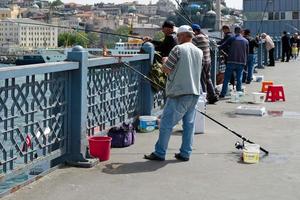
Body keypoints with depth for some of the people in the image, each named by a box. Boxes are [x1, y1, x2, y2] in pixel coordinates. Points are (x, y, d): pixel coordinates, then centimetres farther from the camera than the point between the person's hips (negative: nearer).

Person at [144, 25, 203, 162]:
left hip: (179, 93, -7)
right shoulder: (199, 52, 12)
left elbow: (166, 69, -8)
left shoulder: (178, 49, -10)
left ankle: (159, 153, 3)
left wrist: (165, 61, 12)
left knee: (166, 124, 0)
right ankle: (185, 153, 13)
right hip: (195, 93, 7)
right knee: (189, 124, 10)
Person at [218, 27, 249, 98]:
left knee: (226, 78, 3)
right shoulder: (246, 41, 8)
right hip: (241, 62, 2)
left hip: (231, 61, -2)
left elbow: (222, 46, 1)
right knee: (239, 79, 8)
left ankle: (223, 94, 2)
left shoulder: (231, 39, -2)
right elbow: (247, 53, 12)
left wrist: (218, 47, 21)